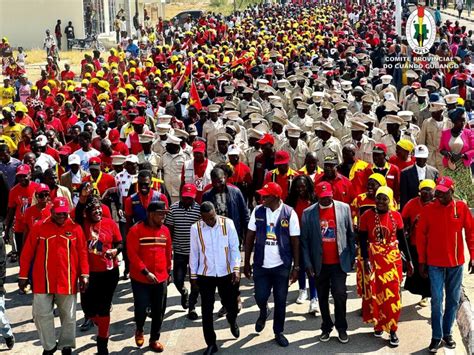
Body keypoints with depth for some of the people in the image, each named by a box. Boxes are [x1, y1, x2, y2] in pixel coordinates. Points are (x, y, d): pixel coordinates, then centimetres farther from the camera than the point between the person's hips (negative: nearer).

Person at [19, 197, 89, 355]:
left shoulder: (75, 228, -1)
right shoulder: (39, 227, -2)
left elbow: (82, 253, 0)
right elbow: (27, 253, 1)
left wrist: (84, 275, -5)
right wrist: (23, 276, 1)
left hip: (68, 280, 0)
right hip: (43, 280, 0)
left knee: (68, 315, 10)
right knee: (41, 313, 1)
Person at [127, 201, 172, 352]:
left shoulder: (165, 230, 5)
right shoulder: (136, 230, -11)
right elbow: (132, 254, -15)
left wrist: (168, 272, 16)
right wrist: (146, 272, -19)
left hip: (161, 279, 4)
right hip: (140, 279, -4)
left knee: (159, 311, 8)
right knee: (141, 308, 1)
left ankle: (154, 339, 24)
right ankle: (139, 330, 31)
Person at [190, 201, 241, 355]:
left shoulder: (227, 224, -9)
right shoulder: (196, 228, -7)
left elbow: (234, 248, -5)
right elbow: (194, 253, 2)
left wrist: (236, 269, -13)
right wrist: (193, 275, 5)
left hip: (226, 273, 0)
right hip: (205, 275, 0)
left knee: (231, 305, 11)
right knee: (207, 311, 3)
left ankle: (232, 320, 47)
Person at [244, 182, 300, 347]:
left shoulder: (290, 213, -9)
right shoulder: (257, 211, -3)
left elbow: (295, 241, -4)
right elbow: (250, 238, 3)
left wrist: (296, 267, -5)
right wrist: (247, 262, 3)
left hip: (282, 265, -1)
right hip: (261, 265, 1)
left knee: (280, 301, 7)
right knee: (260, 297, 5)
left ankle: (278, 332, 25)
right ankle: (263, 312, 40)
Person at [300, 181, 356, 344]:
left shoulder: (344, 208, -1)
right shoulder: (308, 213, -3)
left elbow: (350, 234, 4)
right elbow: (304, 240, -1)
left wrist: (352, 257, 2)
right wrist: (308, 263, -5)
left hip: (339, 262, -1)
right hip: (320, 264, 1)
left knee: (340, 294, -5)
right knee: (322, 297, 10)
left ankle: (341, 327, 11)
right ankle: (326, 327, 25)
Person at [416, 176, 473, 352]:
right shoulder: (428, 209, -4)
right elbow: (421, 235, 0)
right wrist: (422, 261, -1)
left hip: (456, 262, 2)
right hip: (435, 263, -1)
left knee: (453, 300, 10)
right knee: (437, 300, -3)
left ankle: (447, 333, 23)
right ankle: (437, 336, 5)